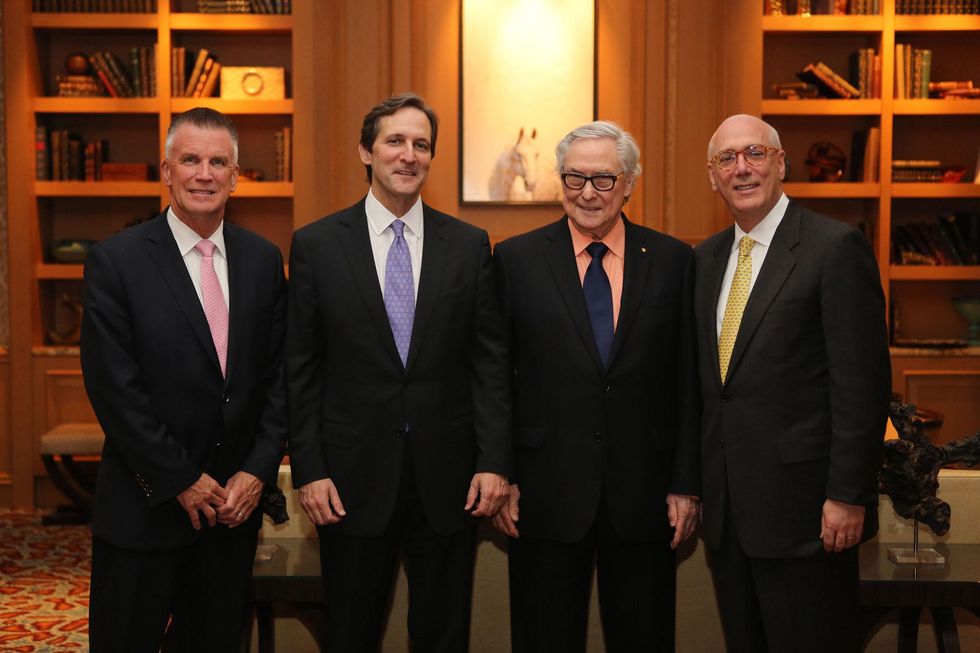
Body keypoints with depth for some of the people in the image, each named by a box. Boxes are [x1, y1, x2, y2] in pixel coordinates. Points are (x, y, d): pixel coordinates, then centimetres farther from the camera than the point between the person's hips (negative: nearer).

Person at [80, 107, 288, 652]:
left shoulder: (264, 260, 4)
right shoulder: (115, 261, -8)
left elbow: (280, 375, 4)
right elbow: (115, 389, -12)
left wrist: (258, 471, -5)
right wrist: (182, 481, -12)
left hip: (237, 501, 4)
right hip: (146, 505, -3)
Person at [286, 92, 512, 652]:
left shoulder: (470, 245, 3)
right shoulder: (316, 245, 0)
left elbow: (491, 363, 2)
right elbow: (301, 370, 0)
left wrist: (494, 462, -4)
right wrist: (308, 470, -5)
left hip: (448, 478, 1)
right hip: (353, 477, -1)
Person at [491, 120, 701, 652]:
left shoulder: (672, 260, 3)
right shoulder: (515, 259, 1)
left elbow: (688, 382, 3)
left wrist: (686, 484, 0)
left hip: (643, 494, 1)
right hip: (545, 490, -1)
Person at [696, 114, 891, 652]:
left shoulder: (836, 247, -9)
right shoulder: (705, 259, 12)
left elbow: (862, 381, -13)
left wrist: (848, 496, -16)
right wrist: (695, 483, 12)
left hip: (802, 504, -6)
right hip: (725, 509, 6)